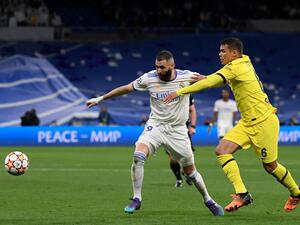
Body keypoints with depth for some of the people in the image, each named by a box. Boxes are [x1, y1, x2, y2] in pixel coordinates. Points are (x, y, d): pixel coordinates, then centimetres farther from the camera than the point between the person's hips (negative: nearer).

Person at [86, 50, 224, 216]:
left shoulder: (186, 77, -11)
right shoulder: (149, 78, -9)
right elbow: (126, 88, 2)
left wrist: (201, 79, -29)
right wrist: (100, 99, 5)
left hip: (177, 130, 0)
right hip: (155, 126, 1)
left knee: (190, 170, 5)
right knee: (138, 157, -23)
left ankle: (208, 200, 28)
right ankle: (136, 199, -10)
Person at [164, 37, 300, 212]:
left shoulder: (235, 67, -17)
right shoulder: (245, 63, 9)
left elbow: (210, 83, -26)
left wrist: (180, 92, -24)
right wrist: (206, 78, 0)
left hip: (264, 121, -9)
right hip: (248, 122, 9)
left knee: (270, 166, 2)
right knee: (222, 150, -6)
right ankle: (242, 194, -10)